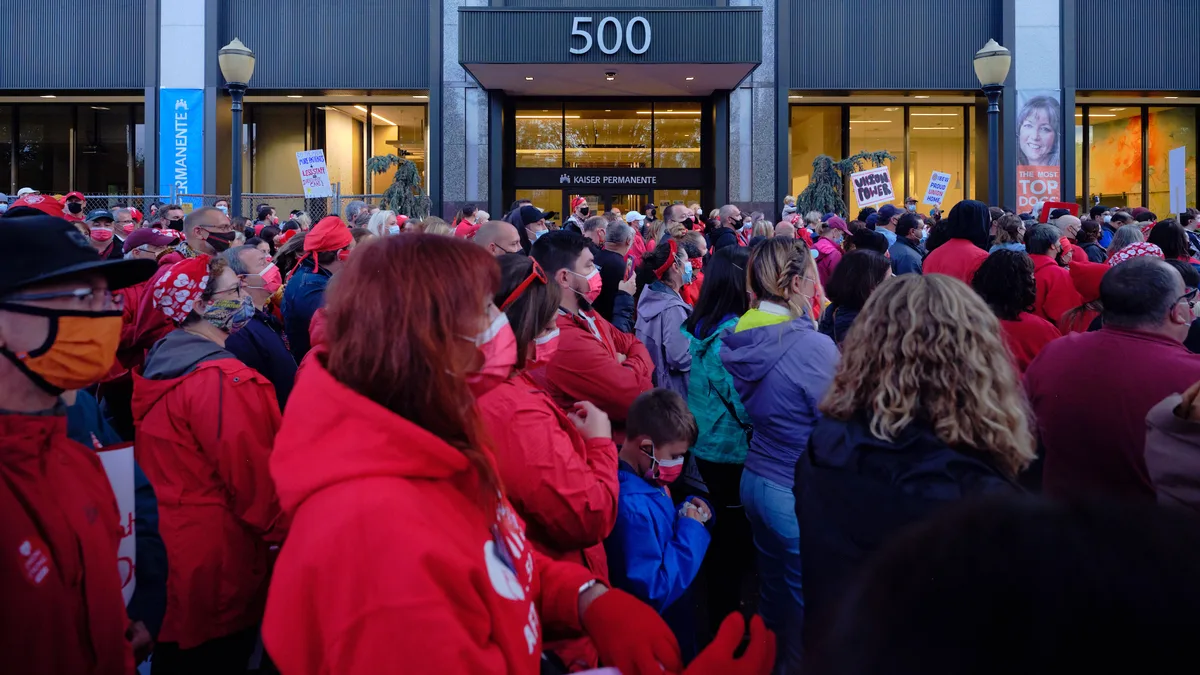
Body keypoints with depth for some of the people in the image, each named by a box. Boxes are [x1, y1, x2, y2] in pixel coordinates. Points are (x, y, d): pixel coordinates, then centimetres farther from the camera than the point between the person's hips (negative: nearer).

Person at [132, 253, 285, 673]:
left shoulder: (161, 362, 7)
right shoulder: (222, 379, -22)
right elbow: (255, 478, -22)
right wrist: (283, 532, -8)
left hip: (171, 541, 9)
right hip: (216, 560, -9)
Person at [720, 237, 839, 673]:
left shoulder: (741, 338, -1)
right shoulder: (813, 346, -24)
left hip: (754, 481, 8)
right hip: (798, 492, -8)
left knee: (773, 593, 24)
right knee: (806, 605, 10)